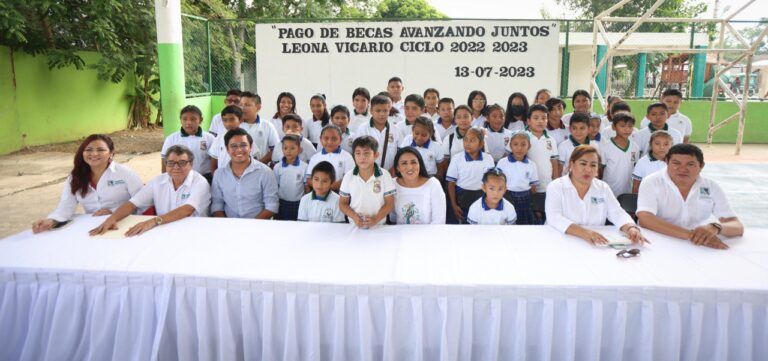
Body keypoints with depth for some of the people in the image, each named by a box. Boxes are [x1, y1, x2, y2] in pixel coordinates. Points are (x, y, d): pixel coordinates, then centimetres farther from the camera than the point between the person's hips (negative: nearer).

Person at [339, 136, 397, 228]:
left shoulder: (384, 175, -1)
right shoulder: (349, 176, 3)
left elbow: (390, 203, 1)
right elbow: (343, 203, 8)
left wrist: (375, 219, -12)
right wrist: (354, 216, -9)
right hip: (354, 225, 1)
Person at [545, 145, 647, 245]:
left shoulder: (603, 188, 10)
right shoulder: (555, 187, -4)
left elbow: (618, 214, 2)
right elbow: (554, 218, -18)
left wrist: (630, 228, -20)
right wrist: (583, 232, -33)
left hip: (596, 246, 4)